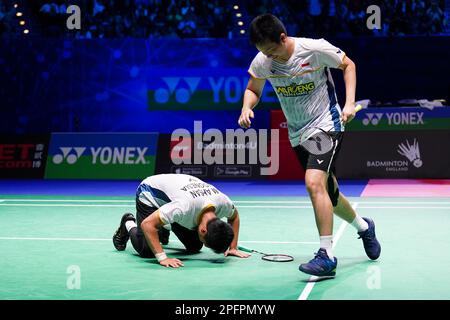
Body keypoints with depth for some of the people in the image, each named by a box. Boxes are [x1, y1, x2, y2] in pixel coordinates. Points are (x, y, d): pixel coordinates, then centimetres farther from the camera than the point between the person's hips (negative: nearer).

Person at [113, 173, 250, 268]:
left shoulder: (224, 202, -27)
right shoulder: (185, 207, -46)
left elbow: (234, 216, -1)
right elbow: (147, 224, -44)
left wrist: (233, 247, -7)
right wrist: (162, 258, -46)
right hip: (149, 194, -6)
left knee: (195, 247, 2)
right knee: (147, 251, -17)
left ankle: (164, 228, 30)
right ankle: (128, 224, 14)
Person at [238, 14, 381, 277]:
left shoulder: (316, 48, -18)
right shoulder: (262, 62, -7)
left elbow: (348, 65, -2)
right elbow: (253, 90, 10)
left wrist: (350, 103, -13)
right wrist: (247, 108, -13)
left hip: (327, 126, -5)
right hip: (298, 135, 6)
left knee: (314, 183, -26)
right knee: (328, 195, 14)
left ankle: (327, 255, -20)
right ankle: (364, 227, 42)